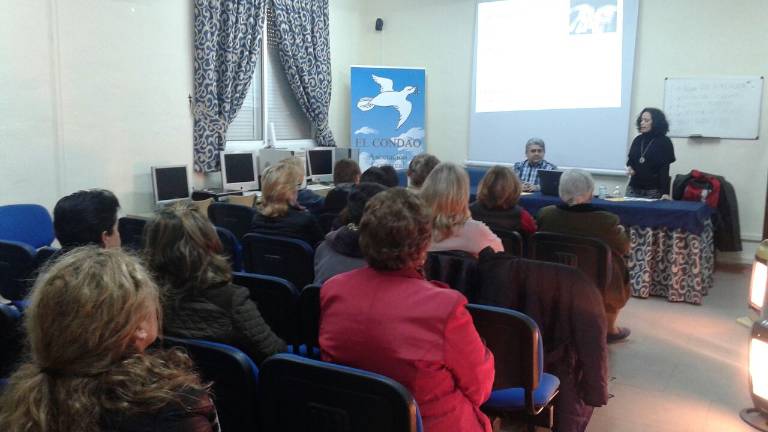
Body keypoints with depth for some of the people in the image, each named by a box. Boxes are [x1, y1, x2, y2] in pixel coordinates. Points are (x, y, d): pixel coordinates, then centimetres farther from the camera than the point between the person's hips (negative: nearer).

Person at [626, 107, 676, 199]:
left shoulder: (664, 142, -4)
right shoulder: (638, 140, 10)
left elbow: (665, 169, -10)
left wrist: (665, 193, -19)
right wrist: (629, 167, -2)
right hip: (633, 189, 5)